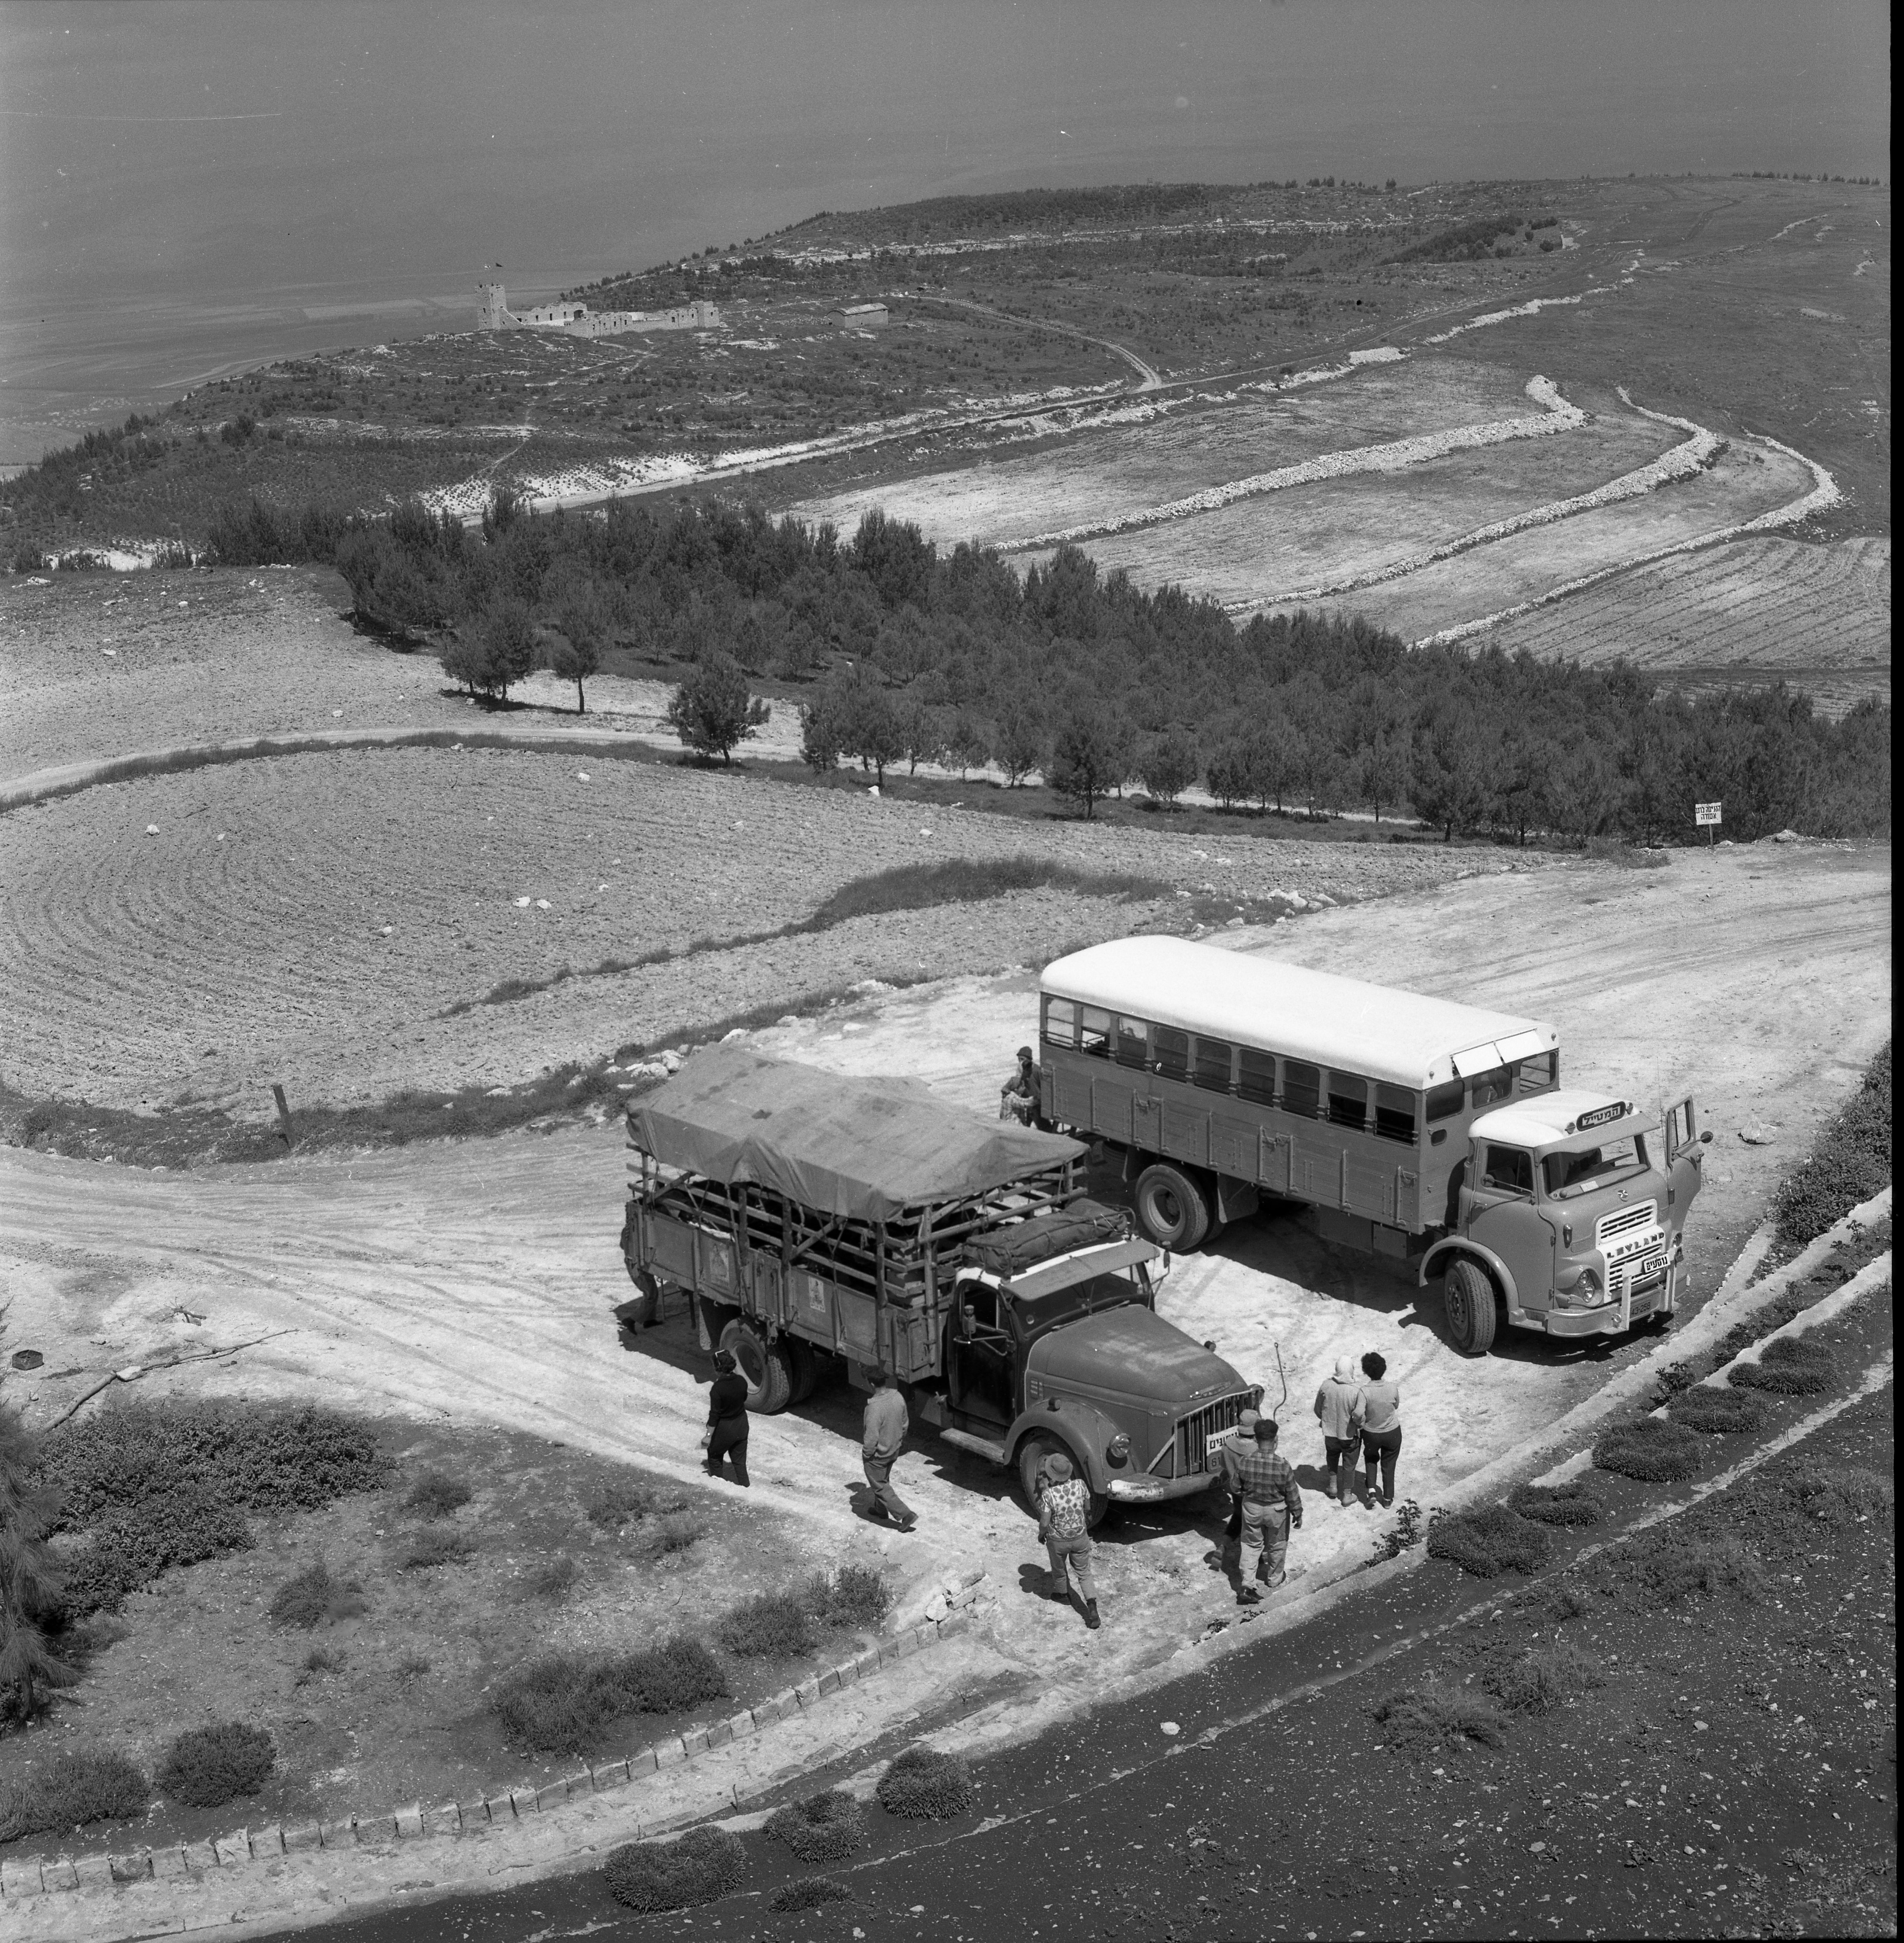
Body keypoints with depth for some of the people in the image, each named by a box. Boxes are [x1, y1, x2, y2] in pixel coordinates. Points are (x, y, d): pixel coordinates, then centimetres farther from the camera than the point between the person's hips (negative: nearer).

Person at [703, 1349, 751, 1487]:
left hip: (725, 1428, -5)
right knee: (740, 1461, 18)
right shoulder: (741, 1381, -11)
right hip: (742, 1424, 5)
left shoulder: (718, 1389, -28)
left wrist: (709, 1435, -13)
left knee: (714, 1456, 21)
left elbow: (714, 1415, -21)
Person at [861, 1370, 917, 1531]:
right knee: (884, 1480, 29)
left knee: (881, 1487, 12)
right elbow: (905, 1423, 3)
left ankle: (906, 1515, 11)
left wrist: (867, 1453, -10)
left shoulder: (875, 1407, -35)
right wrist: (901, 1440, 19)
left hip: (877, 1454, -8)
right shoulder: (898, 1397, -13)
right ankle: (881, 1509, 48)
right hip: (894, 1450, 8)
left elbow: (872, 1437, -28)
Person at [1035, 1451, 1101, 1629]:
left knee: (1059, 1570, 28)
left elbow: (1045, 1523, -22)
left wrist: (1041, 1534, 1)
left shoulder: (1048, 1495, -30)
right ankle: (1092, 1607, 7)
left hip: (1058, 1541, -2)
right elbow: (1087, 1509, -1)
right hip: (1081, 1537, 2)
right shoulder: (1080, 1485, -19)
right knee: (1084, 1573, 20)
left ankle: (1063, 1594, 53)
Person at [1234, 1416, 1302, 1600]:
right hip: (1277, 1510, -2)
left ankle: (1246, 1584, 8)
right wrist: (1298, 1514, 1)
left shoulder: (1246, 1462, -20)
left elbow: (1237, 1484, -2)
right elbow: (1292, 1494, -15)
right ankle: (1274, 1578, 42)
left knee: (1251, 1544, 18)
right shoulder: (1282, 1466, -27)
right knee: (1277, 1545, 22)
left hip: (1252, 1508, 2)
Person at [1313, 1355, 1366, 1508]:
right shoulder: (1357, 1390, -25)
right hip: (1350, 1435, -2)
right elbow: (1359, 1414, -33)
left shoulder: (1327, 1386, -16)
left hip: (1330, 1433, 2)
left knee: (1332, 1455, 34)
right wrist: (1360, 1424, -10)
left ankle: (1333, 1484, 34)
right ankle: (1346, 1496, 31)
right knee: (1349, 1465, 19)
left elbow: (1318, 1410, -4)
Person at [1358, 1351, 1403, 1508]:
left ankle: (1372, 1490, 15)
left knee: (1371, 1458, 29)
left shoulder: (1365, 1391, -26)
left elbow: (1359, 1414, -26)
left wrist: (1361, 1424, -5)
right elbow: (1396, 1406, 0)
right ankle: (1388, 1498, 33)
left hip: (1371, 1434, -1)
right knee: (1389, 1465, 21)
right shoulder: (1393, 1389, -19)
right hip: (1392, 1433, 1)